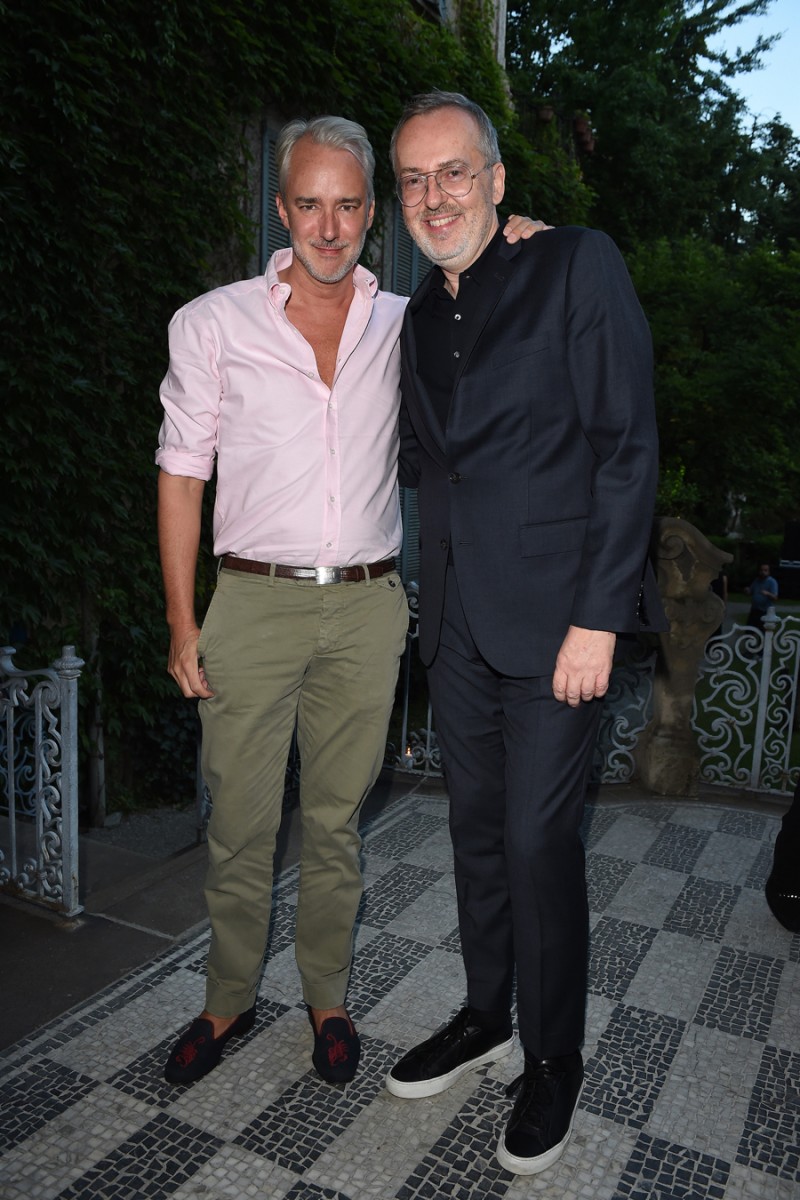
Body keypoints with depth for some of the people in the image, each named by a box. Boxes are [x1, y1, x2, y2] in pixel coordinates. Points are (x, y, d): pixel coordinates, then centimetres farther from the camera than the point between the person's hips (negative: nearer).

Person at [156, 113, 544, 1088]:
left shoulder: (406, 327, 8)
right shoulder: (213, 323, 1)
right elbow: (180, 475, 2)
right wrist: (181, 624, -2)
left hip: (366, 607, 2)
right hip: (253, 605, -1)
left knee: (336, 822, 13)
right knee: (239, 825, 7)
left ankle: (327, 998, 33)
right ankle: (229, 1000, 32)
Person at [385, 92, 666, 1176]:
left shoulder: (578, 267, -5)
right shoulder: (418, 316, 14)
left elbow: (627, 447, -11)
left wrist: (599, 617, -16)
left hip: (552, 611, -6)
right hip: (455, 616, 6)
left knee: (539, 840, 0)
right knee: (477, 827, 15)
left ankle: (553, 1059, 23)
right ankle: (485, 1015, 35)